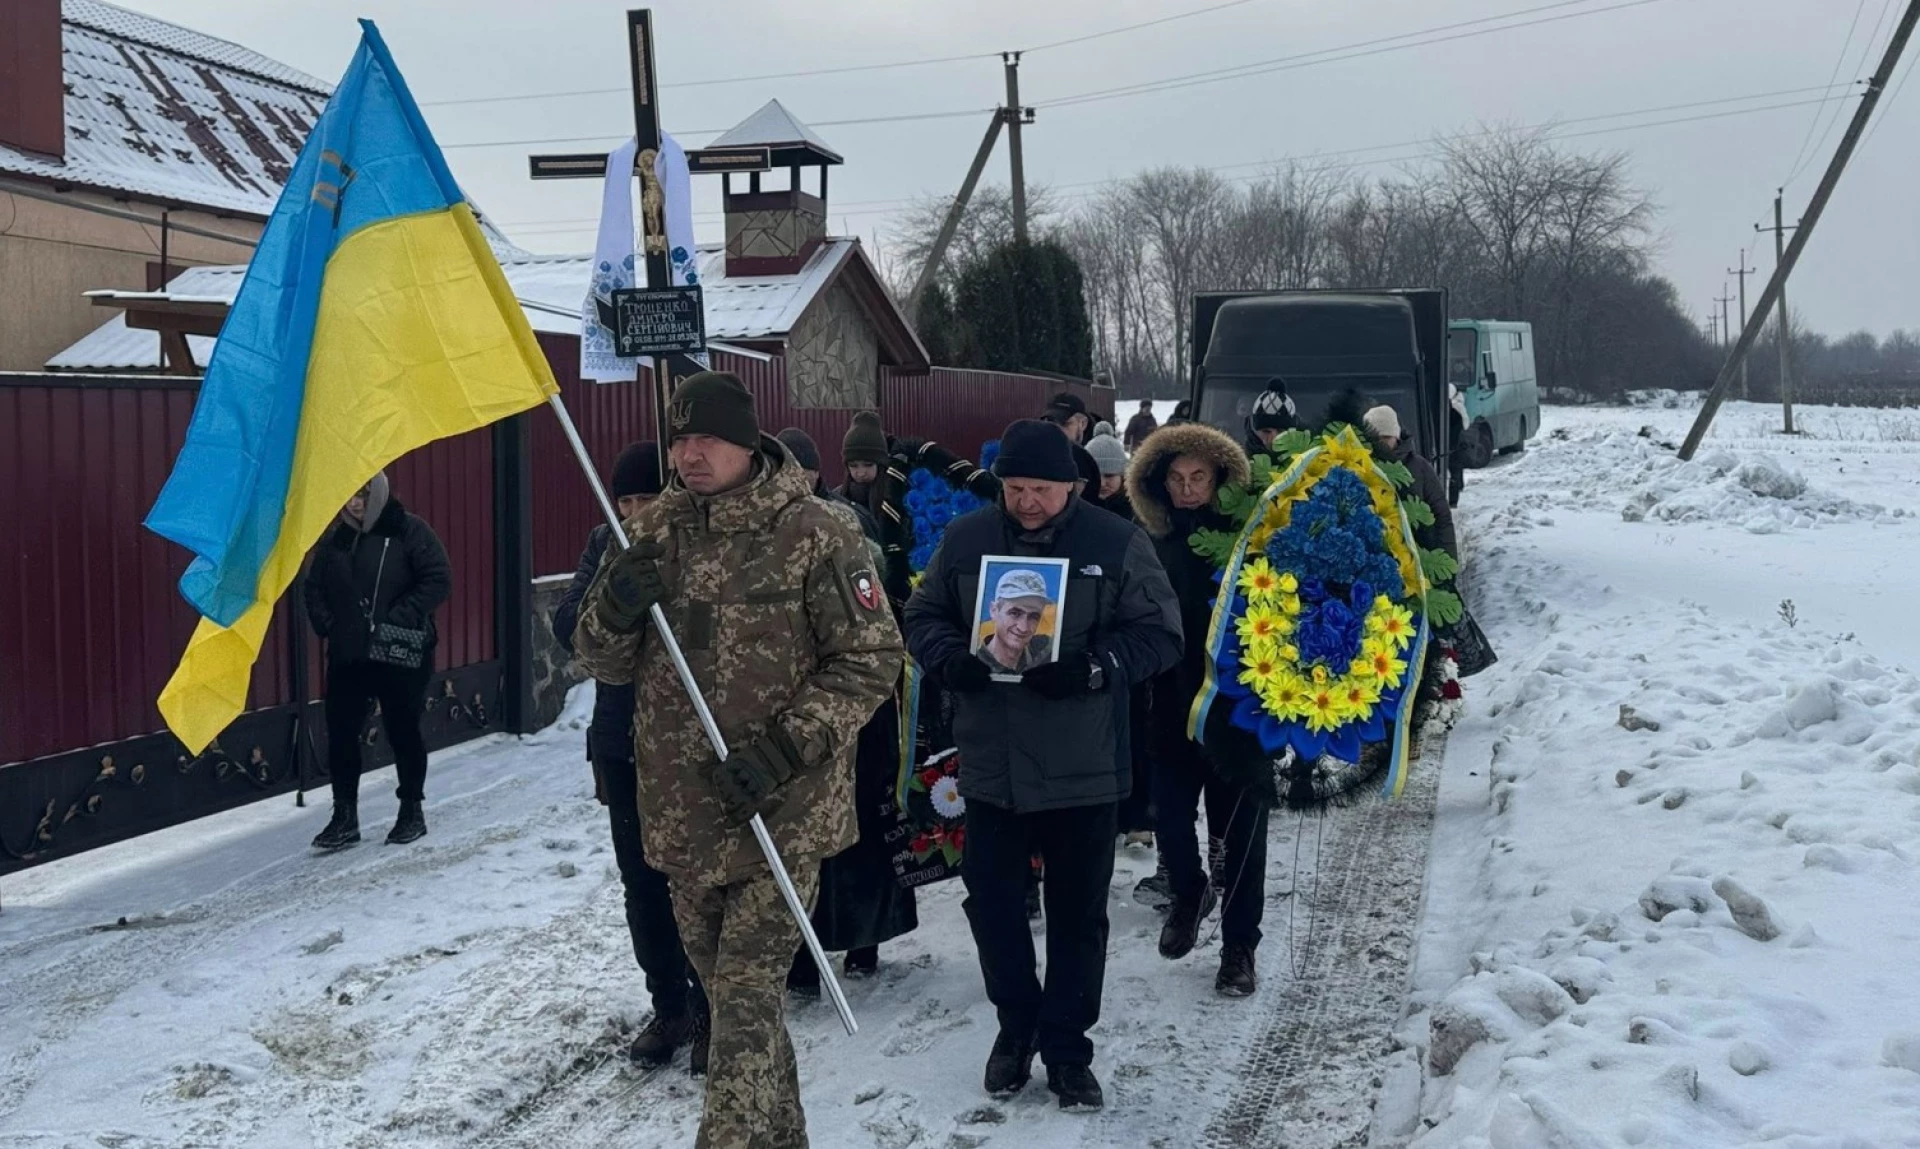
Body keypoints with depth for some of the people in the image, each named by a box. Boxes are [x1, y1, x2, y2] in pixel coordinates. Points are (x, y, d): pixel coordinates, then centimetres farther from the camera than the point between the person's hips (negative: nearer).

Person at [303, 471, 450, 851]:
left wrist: (399, 619, -17)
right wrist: (325, 624, 0)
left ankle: (412, 811, 21)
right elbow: (314, 587, 17)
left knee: (403, 732, 6)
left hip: (401, 654, -4)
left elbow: (438, 580, -12)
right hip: (347, 656, 4)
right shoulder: (335, 541, 9)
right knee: (340, 733, 2)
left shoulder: (409, 531, -7)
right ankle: (344, 816, 13)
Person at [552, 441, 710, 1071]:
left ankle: (706, 1009, 15)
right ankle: (667, 1006, 25)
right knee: (642, 881, 12)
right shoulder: (606, 543, 4)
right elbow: (569, 629, -3)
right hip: (622, 742, 5)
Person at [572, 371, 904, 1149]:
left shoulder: (814, 534, -11)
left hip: (783, 813, -5)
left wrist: (782, 750, -20)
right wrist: (615, 610, -16)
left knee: (747, 998, -8)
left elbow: (871, 659, -10)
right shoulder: (653, 531, 3)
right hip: (682, 812, 6)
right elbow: (604, 663, 7)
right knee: (727, 990, 18)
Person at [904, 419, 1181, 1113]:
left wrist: (1093, 667, -21)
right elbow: (923, 618, 8)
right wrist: (950, 658, -14)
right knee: (991, 901, 10)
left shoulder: (1116, 544, -6)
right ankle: (1016, 1022, 34)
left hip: (1083, 767, -2)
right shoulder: (965, 539, 1)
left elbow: (1158, 635, -5)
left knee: (1078, 912, 9)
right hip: (990, 762, 2)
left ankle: (1067, 1047, 25)